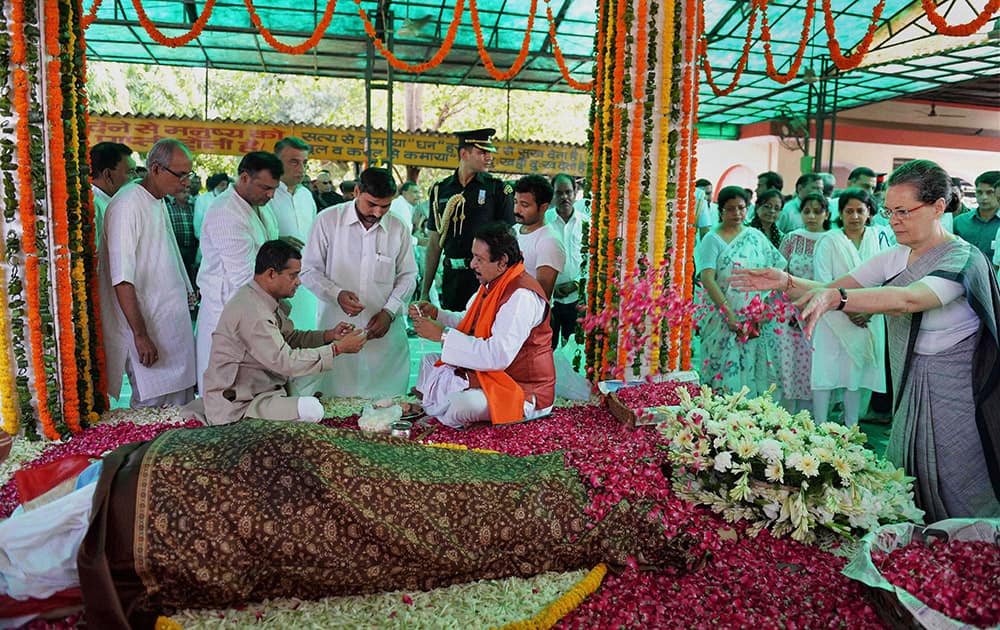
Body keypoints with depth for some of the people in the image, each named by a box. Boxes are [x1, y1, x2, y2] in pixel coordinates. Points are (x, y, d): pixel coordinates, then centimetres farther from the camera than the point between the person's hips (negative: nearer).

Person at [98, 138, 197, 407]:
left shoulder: (159, 202, 13)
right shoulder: (127, 205, -15)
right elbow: (122, 280, -20)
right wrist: (140, 335, -21)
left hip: (173, 326, 9)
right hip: (148, 329, -9)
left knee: (181, 404, 11)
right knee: (154, 409, -6)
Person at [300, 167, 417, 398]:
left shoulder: (398, 229, 4)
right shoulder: (328, 220, -2)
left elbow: (407, 276, 10)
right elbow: (309, 271, 1)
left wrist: (389, 312, -4)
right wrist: (337, 294, -16)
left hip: (384, 335, 2)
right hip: (336, 330, -1)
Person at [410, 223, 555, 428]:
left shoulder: (522, 296, -26)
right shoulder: (491, 284, 8)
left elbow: (499, 355, -34)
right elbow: (467, 324, 22)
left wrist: (443, 335, -27)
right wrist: (435, 313, 4)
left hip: (522, 391, -10)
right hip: (486, 372, 10)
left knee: (458, 407, -32)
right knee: (429, 362, 20)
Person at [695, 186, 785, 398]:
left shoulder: (756, 236, 11)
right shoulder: (713, 239, -1)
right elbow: (708, 279, -13)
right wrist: (729, 314, -19)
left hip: (754, 322, 4)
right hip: (723, 320, -4)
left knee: (752, 377, 6)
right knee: (725, 376, -3)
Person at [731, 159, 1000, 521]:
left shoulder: (964, 259, -16)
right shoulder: (895, 258, 6)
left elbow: (908, 299, -36)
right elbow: (833, 289, -2)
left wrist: (836, 298, -50)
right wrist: (787, 282, -21)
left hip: (954, 396, -7)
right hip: (909, 390, 7)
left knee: (954, 497, 5)